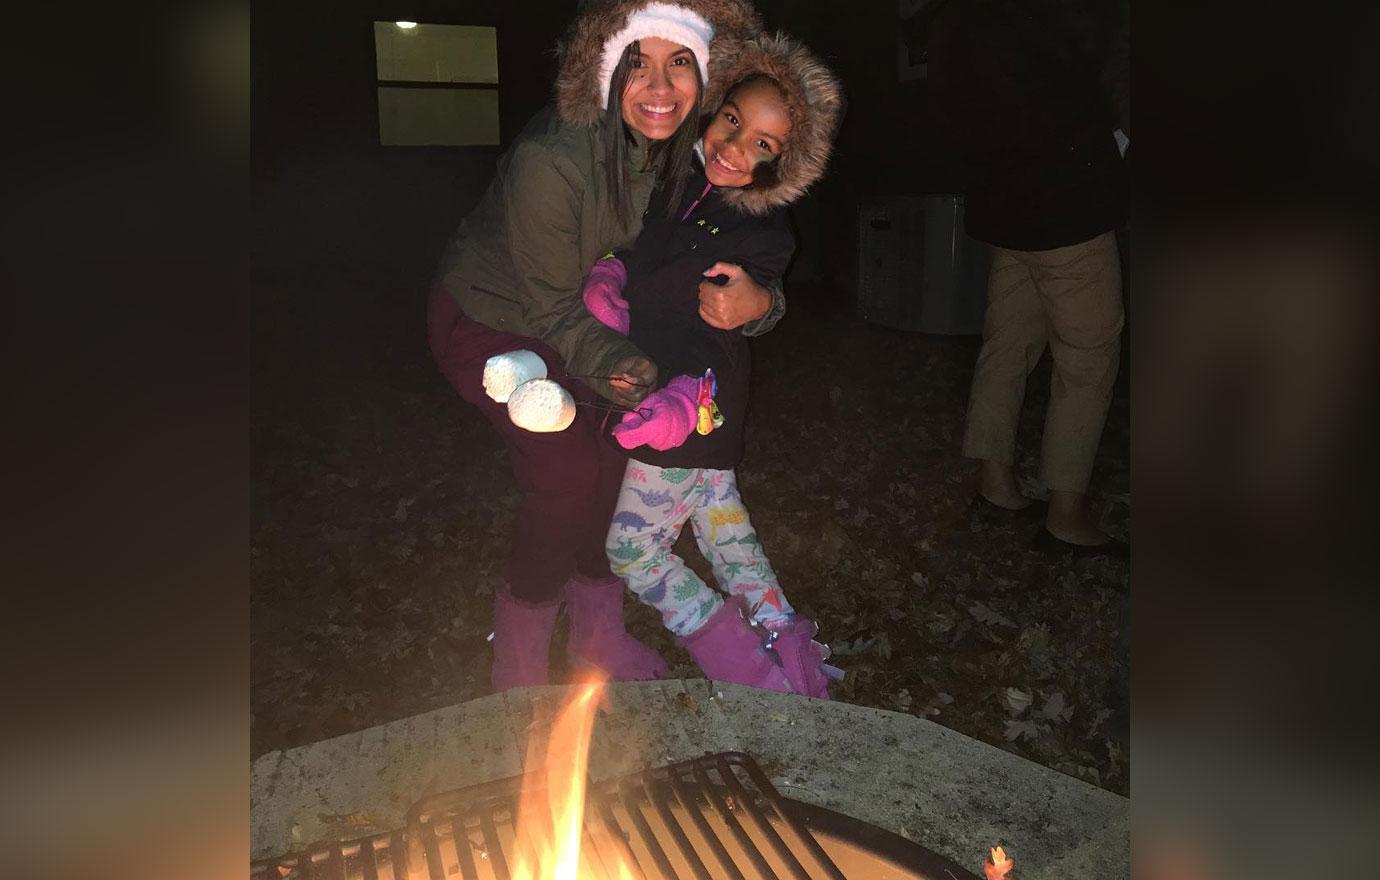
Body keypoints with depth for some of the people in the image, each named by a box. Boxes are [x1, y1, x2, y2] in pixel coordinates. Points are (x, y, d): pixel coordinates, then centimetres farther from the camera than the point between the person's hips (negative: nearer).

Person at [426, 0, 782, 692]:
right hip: (487, 318, -6)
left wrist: (757, 299, -35)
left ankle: (599, 637, 25)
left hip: (566, 315, 6)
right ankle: (521, 667, 8)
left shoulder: (688, 151, -17)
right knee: (567, 471, -13)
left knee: (613, 459, 2)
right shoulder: (549, 160, -35)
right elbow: (554, 307, -24)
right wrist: (611, 363, -42)